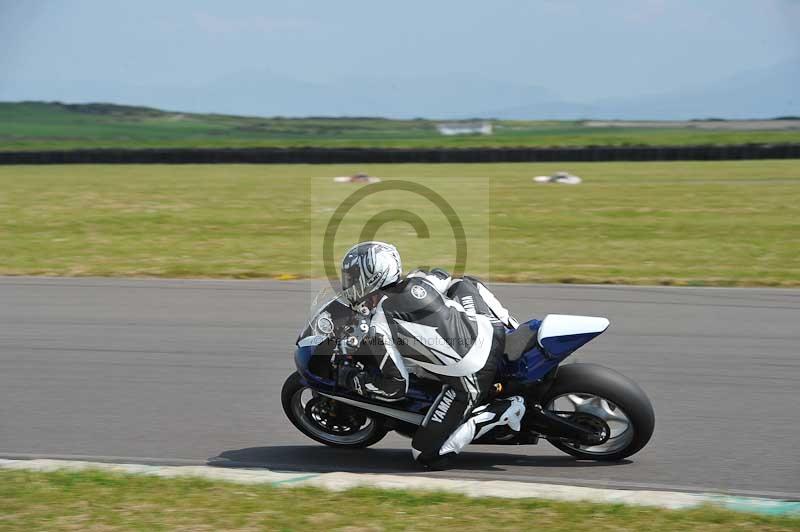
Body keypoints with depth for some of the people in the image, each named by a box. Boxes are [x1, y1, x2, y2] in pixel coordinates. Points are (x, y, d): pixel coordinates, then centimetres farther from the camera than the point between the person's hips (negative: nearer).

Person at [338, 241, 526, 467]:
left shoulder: (380, 327, -10)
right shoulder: (419, 280, 7)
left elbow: (395, 387, -5)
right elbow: (470, 285, 21)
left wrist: (352, 379, 9)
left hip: (469, 379, -7)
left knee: (427, 455, 2)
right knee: (464, 284, 32)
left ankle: (500, 413, -8)